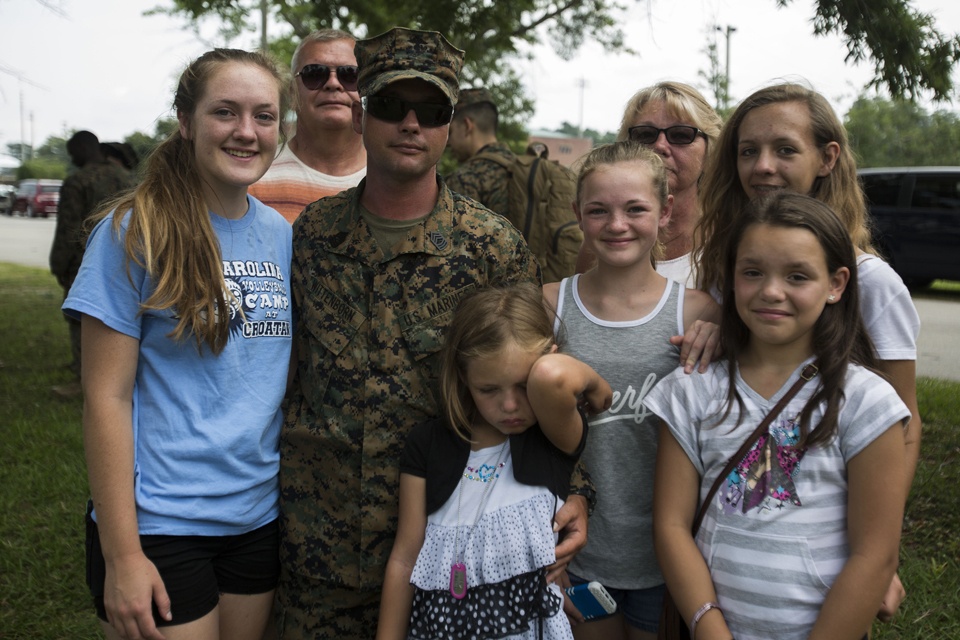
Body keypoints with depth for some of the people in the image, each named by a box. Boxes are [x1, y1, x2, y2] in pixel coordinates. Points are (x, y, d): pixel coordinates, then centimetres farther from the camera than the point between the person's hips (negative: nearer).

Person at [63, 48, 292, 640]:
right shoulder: (136, 231, -11)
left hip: (259, 516, 5)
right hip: (158, 524, -5)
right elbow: (107, 397, -13)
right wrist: (121, 553, -15)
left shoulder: (281, 234, 4)